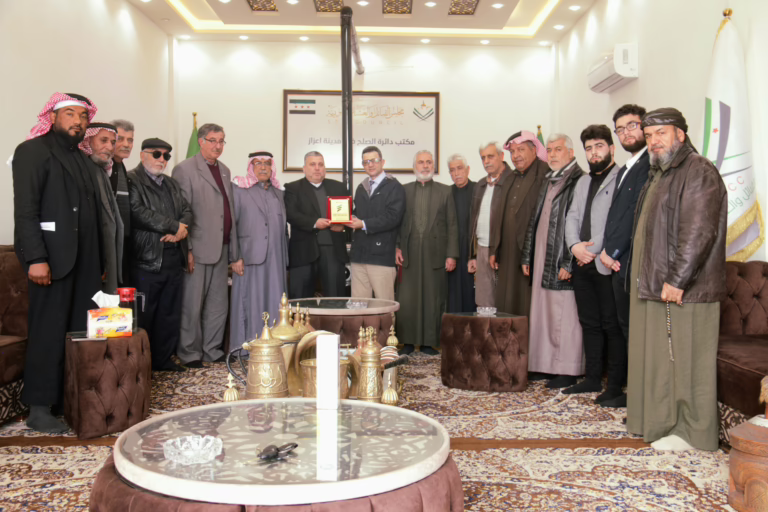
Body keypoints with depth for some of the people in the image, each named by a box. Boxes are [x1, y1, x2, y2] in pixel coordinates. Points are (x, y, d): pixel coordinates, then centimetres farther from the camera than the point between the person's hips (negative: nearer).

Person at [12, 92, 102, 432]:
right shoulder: (33, 150, -1)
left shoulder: (81, 158, 20)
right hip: (53, 257, -6)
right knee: (49, 334, -2)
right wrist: (36, 258, -19)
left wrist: (97, 262, 11)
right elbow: (25, 210, -10)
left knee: (82, 332, 4)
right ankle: (39, 410, 8)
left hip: (84, 261, 7)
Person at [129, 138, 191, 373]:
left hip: (174, 257, 7)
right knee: (143, 315, -1)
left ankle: (163, 360, 21)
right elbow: (138, 212, -17)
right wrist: (174, 227, -13)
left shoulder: (172, 184, 20)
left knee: (170, 313, 11)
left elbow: (186, 210, 14)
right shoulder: (132, 181, -4)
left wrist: (180, 230, -8)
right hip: (147, 259, -7)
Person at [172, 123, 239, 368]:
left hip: (221, 249, 7)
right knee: (192, 306, 2)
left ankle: (213, 350, 23)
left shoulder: (225, 171, 16)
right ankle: (190, 353, 14)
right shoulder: (185, 169, -5)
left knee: (219, 305, 12)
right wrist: (187, 250, -15)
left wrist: (233, 250, 11)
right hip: (198, 250, -7)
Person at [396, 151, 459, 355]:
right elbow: (397, 221, 11)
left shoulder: (445, 191, 8)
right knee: (407, 300, 1)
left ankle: (429, 342, 12)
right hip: (410, 254, 1)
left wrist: (451, 255, -3)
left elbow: (452, 225, 4)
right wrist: (396, 247, -2)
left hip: (435, 254, -1)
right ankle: (408, 342, 12)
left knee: (433, 300, 2)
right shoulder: (404, 190, 12)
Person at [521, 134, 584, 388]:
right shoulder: (547, 182, 18)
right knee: (541, 313, 11)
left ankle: (567, 371, 7)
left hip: (561, 261, -8)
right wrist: (527, 257, 16)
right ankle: (543, 365, 19)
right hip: (541, 259, 8)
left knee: (564, 316, -3)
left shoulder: (579, 181, -9)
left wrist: (568, 263, -19)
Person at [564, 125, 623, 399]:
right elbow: (572, 217, 14)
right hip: (582, 263, 8)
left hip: (606, 264, -7)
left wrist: (593, 250, -15)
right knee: (589, 323, 13)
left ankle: (615, 384, 8)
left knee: (611, 325, -2)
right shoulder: (583, 182, 19)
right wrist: (575, 246, -4)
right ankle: (592, 378, 23)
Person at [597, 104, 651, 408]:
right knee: (628, 328, 14)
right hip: (620, 263, 9)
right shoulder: (625, 170, 21)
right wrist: (609, 252, 7)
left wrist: (611, 250, -10)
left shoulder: (651, 164, -10)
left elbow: (637, 212, -16)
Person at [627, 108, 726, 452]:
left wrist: (677, 280, -22)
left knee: (686, 359, -2)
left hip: (683, 291, -9)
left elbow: (699, 233, -20)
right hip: (653, 286, 9)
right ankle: (662, 421, 25)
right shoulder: (659, 175, 20)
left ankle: (691, 433, 9)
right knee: (659, 357, 14)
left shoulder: (698, 172, -11)